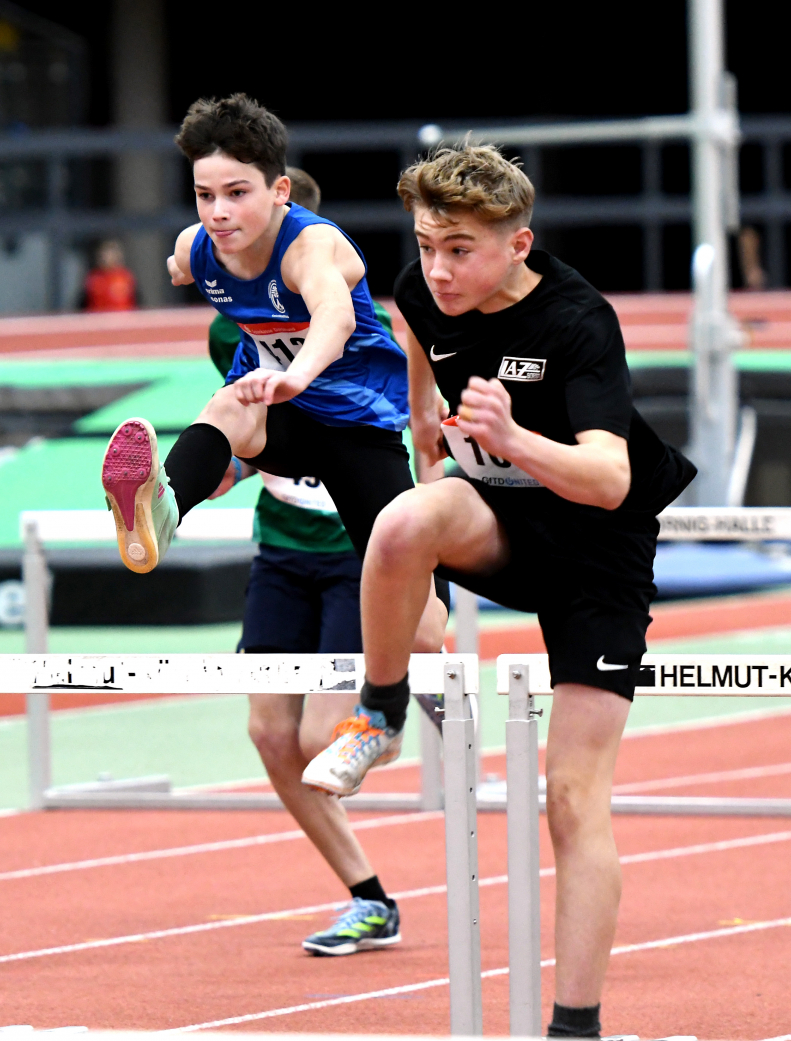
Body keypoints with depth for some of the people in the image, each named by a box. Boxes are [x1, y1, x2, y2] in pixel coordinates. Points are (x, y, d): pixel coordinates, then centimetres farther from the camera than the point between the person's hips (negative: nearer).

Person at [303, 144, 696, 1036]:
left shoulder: (578, 323, -28)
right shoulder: (428, 291, -9)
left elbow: (610, 481, -42)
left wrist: (512, 438, -58)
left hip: (597, 554, -4)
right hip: (502, 527, 4)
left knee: (575, 795, -11)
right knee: (406, 523, -33)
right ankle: (379, 717, -10)